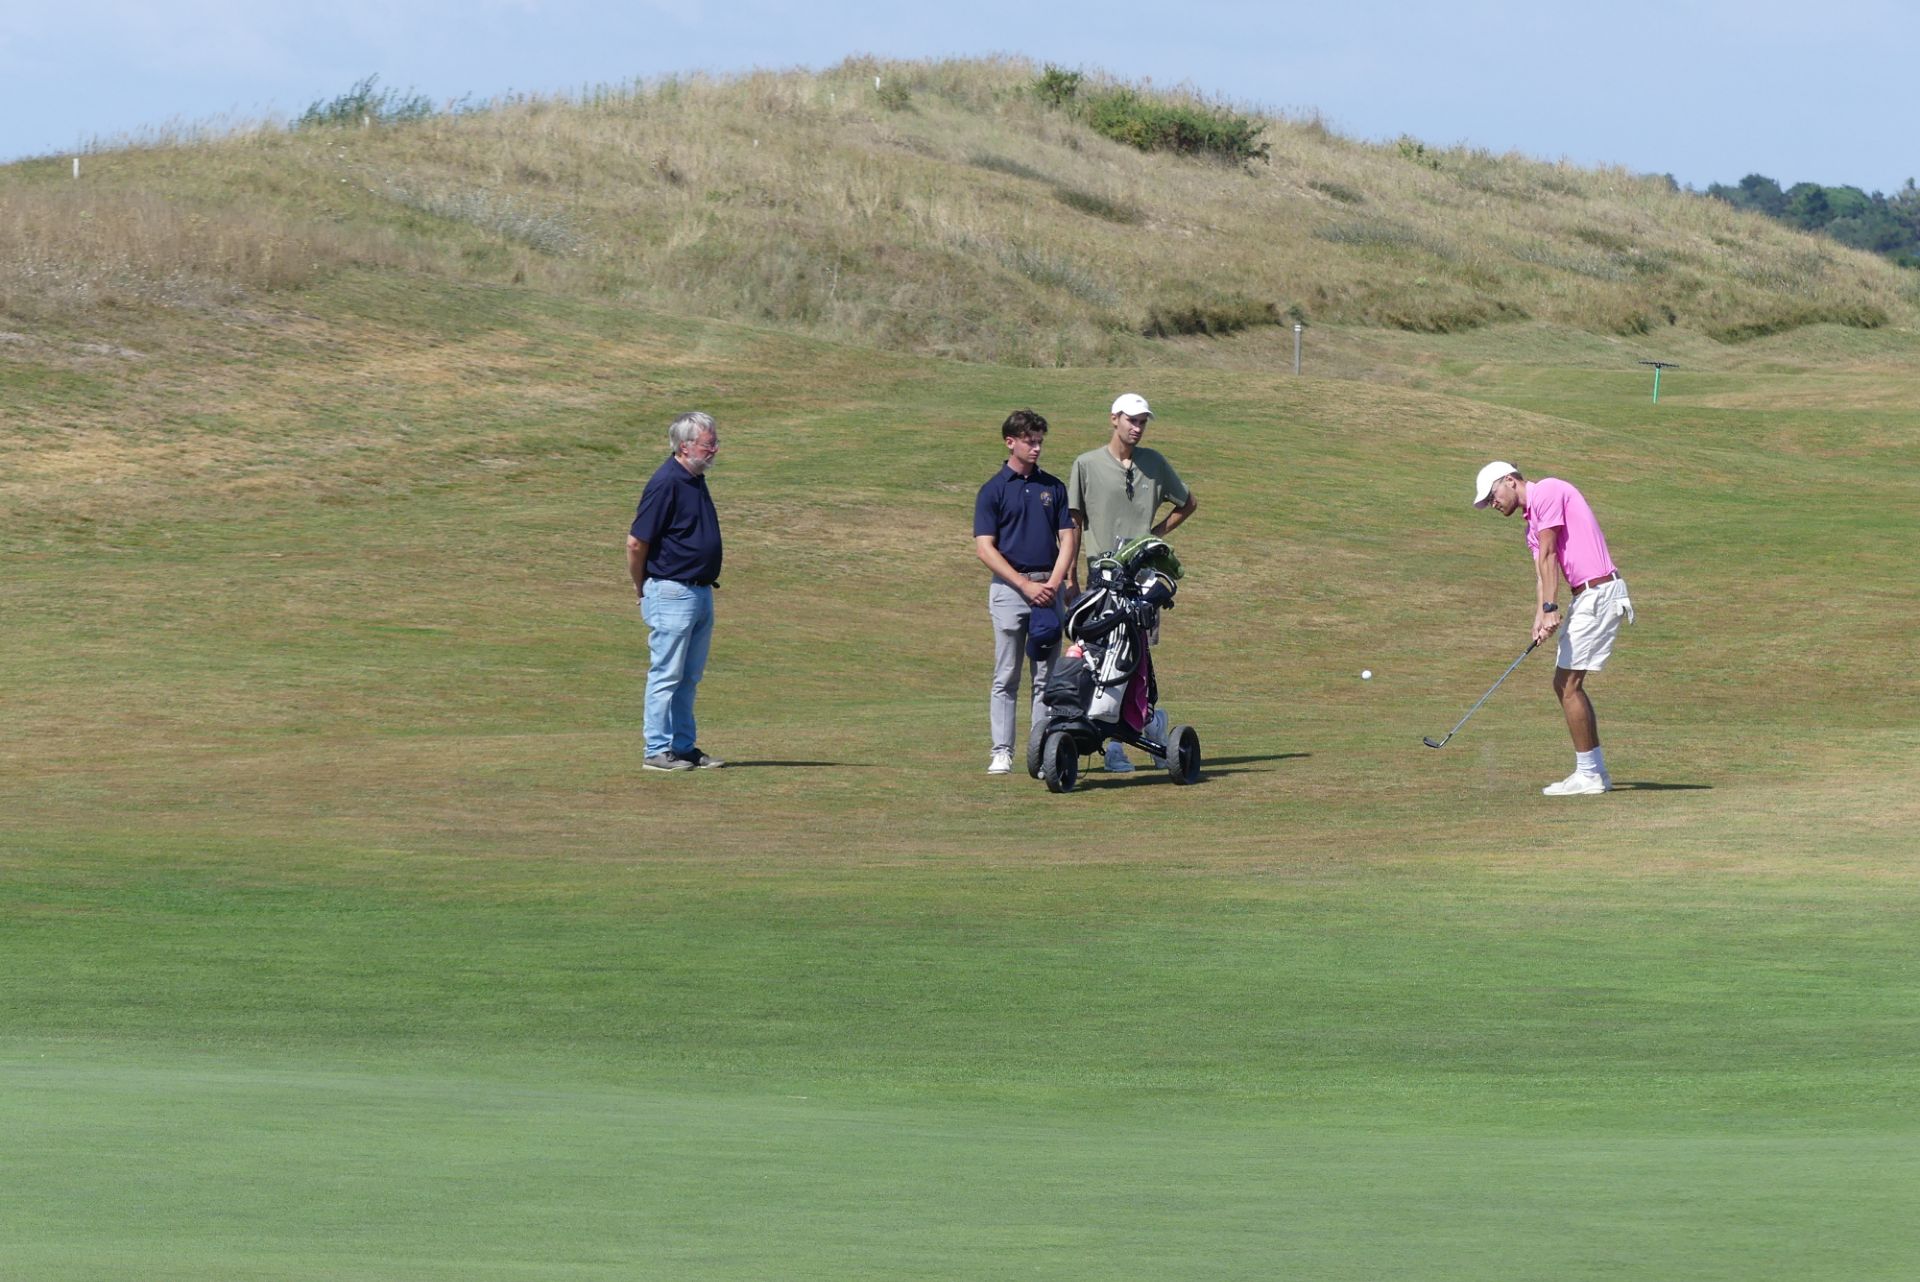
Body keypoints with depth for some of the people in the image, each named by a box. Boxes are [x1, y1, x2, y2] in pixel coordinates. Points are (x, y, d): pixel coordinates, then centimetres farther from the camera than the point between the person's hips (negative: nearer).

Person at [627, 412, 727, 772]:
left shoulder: (695, 480, 12)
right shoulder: (666, 484, -17)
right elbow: (636, 542, -16)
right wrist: (642, 589, -2)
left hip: (701, 591, 9)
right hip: (672, 592, -9)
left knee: (689, 677, 13)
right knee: (666, 675, -3)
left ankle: (684, 746, 20)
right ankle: (658, 751, 2)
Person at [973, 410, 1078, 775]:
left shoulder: (1053, 487, 12)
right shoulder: (994, 490, 1)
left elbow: (1068, 538, 9)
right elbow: (985, 547, -5)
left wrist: (1053, 583, -7)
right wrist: (1025, 585, -12)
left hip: (1048, 589, 3)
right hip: (1009, 587, -3)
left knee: (1047, 677, 1)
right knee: (1006, 677, -2)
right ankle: (1001, 752, -1)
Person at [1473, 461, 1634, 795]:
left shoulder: (1546, 492, -7)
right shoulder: (1533, 522, 22)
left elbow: (1548, 557, -14)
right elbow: (1543, 574, 12)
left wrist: (1550, 609, -19)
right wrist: (1539, 620, -3)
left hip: (1599, 591, -10)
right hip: (1586, 596, 10)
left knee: (1568, 684, -8)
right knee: (1565, 684, 12)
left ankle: (1587, 775, -3)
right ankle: (1595, 770, 16)